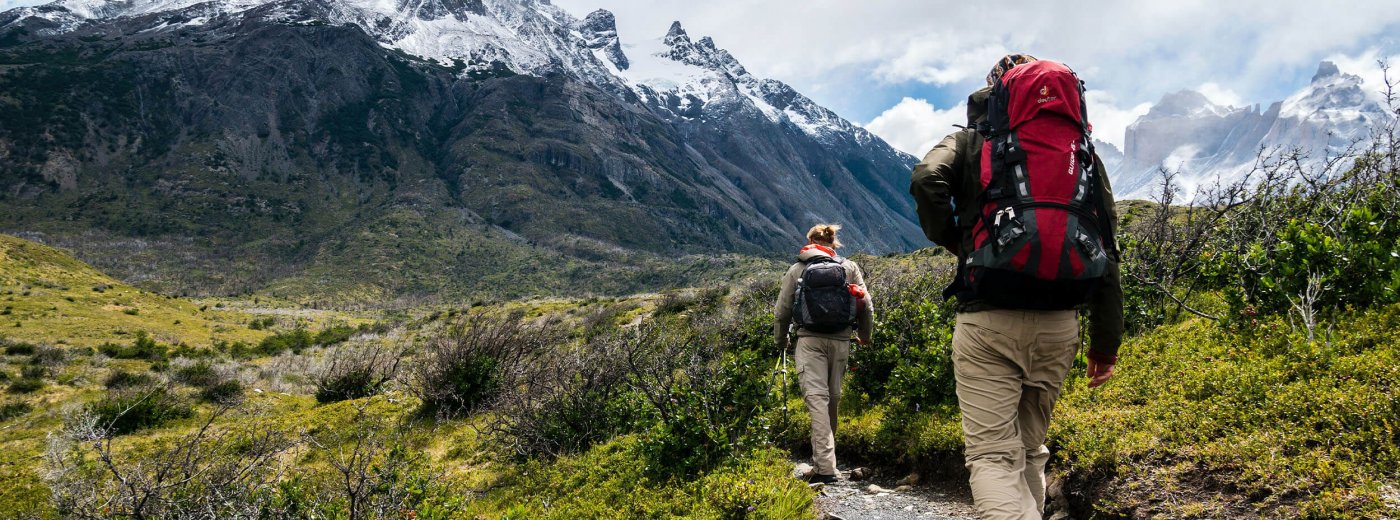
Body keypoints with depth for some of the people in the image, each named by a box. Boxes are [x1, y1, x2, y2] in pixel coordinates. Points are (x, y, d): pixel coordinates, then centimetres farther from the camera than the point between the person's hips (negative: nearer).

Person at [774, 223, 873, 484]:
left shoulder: (796, 270, 8)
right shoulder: (850, 268, 11)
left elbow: (782, 310, 9)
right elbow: (866, 306, 8)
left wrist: (781, 340, 26)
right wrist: (865, 335, 26)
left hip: (809, 340, -2)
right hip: (841, 341, 2)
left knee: (816, 397, -9)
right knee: (833, 398, 13)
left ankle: (825, 467, -20)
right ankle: (823, 459, 25)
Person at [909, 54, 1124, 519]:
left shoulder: (970, 140, 9)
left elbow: (927, 180, -14)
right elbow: (1105, 246, 9)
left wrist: (951, 240, 5)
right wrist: (1106, 338, 11)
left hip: (986, 319, -3)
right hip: (1058, 323, 4)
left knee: (992, 454, -5)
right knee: (1030, 450, 19)